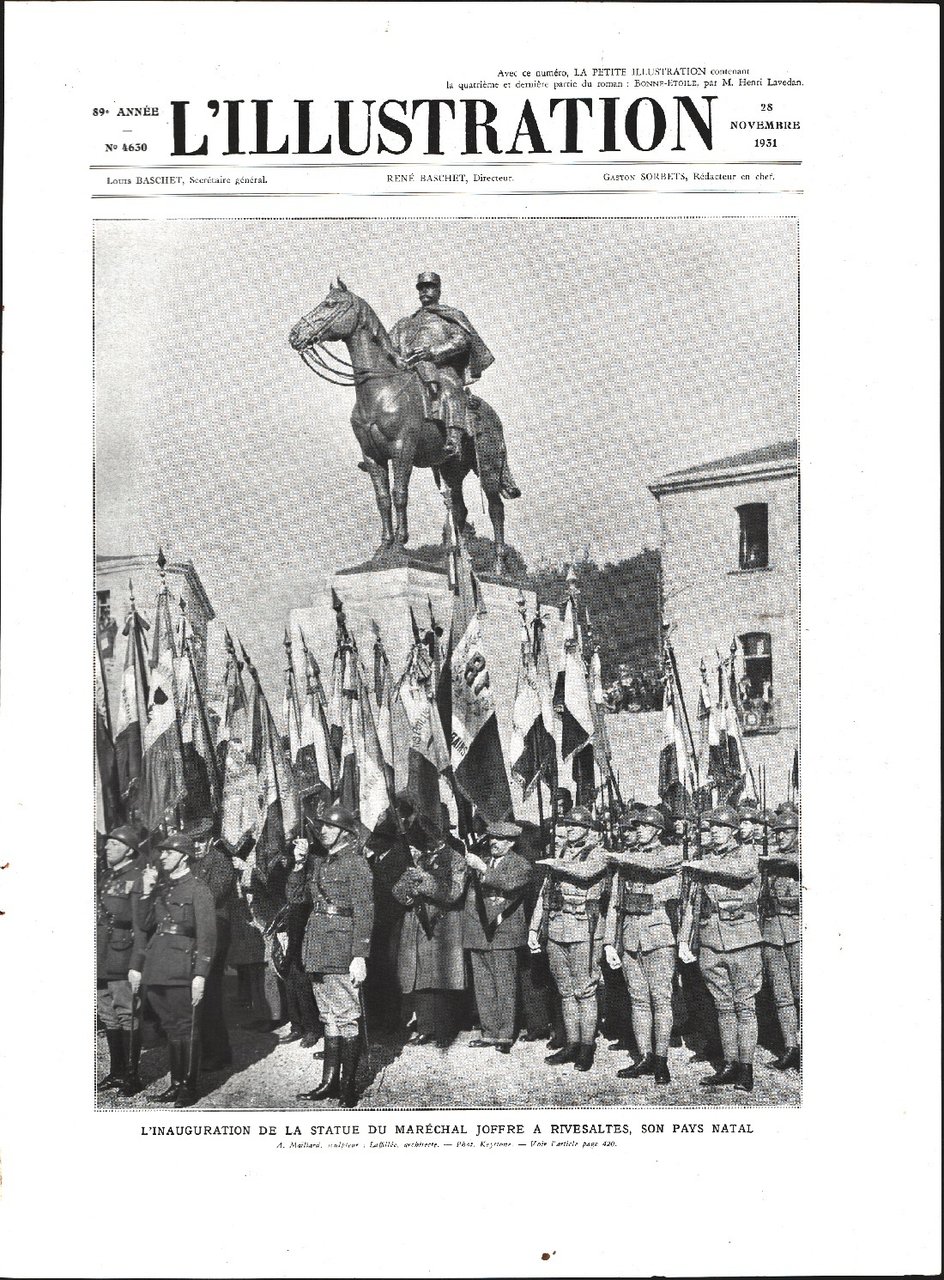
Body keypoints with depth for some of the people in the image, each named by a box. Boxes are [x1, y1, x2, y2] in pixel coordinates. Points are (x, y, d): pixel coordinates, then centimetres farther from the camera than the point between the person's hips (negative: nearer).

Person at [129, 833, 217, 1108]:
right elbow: (144, 925, 12)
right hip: (156, 970, 6)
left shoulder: (198, 890, -4)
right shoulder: (159, 889, 16)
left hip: (182, 971, -6)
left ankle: (189, 1087, 7)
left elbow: (207, 937, -9)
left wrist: (200, 975, -15)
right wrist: (146, 893, 1)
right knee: (169, 1028, 11)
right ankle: (176, 1083, 19)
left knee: (186, 1029, -1)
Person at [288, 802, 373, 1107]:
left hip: (342, 947, -8)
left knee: (346, 1018, -3)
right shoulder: (316, 861, 13)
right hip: (317, 949, 8)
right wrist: (299, 864, -2)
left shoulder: (355, 863, -9)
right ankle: (329, 1081, 19)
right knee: (329, 1018, 13)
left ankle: (349, 1085, 3)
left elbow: (364, 912, -13)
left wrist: (360, 956, -18)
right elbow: (294, 895, 11)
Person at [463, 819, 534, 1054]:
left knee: (505, 988, -3)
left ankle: (505, 1036, 4)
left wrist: (483, 869, -26)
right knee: (483, 987, 9)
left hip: (502, 932, -5)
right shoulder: (481, 857, 15)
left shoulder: (520, 865, -2)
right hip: (478, 933, 5)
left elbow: (509, 884, -20)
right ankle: (489, 1033, 16)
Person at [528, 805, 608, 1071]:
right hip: (555, 928, 6)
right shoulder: (561, 855, 17)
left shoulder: (597, 854, 0)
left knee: (584, 991, -4)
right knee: (566, 991, 9)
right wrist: (534, 929, 13)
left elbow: (585, 870, -24)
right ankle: (572, 1044, 15)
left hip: (583, 930, -6)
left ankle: (587, 1047, 1)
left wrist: (555, 864, -11)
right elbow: (544, 894, 18)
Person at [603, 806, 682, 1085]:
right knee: (638, 1000, 7)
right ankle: (645, 1058, 13)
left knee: (660, 999, -3)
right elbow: (614, 903, 13)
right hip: (628, 935, 5)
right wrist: (609, 943, 7)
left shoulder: (671, 853, 3)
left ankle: (661, 1060, 2)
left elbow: (652, 863, -21)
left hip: (658, 934, -4)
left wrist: (617, 855, -6)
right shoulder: (626, 857, 15)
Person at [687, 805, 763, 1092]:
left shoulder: (747, 852, 2)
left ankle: (746, 1070, 0)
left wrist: (704, 866, -17)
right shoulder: (705, 859, 15)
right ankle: (729, 1065, 14)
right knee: (724, 1006, 8)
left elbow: (745, 870, -21)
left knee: (745, 1005, -2)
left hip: (743, 939, -4)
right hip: (710, 942, 5)